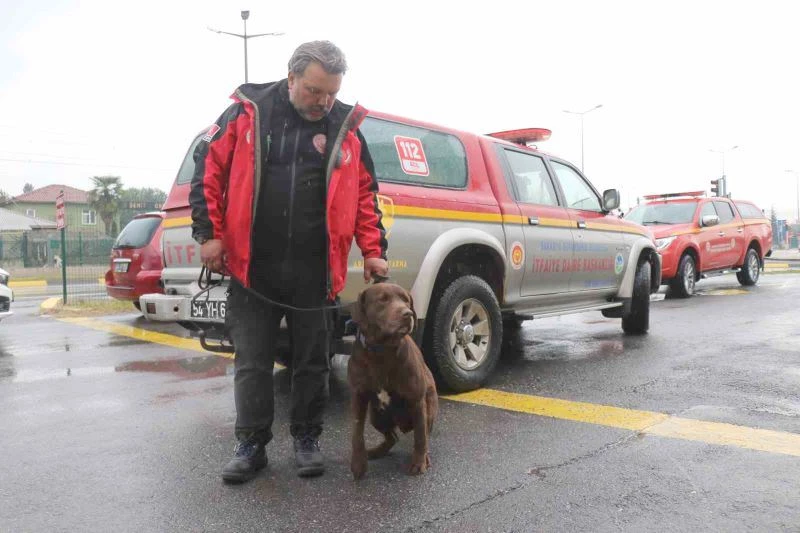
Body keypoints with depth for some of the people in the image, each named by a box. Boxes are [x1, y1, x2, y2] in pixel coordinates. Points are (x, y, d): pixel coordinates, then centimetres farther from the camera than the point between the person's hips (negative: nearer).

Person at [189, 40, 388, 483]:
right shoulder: (246, 114, 0)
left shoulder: (346, 128, 5)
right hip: (252, 267, -1)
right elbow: (208, 169, 3)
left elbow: (365, 195, 8)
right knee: (251, 362, 7)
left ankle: (307, 439, 27)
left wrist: (373, 251, 1)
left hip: (313, 272, 1)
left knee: (312, 361, 10)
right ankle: (251, 444, 22)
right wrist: (209, 232, -3)